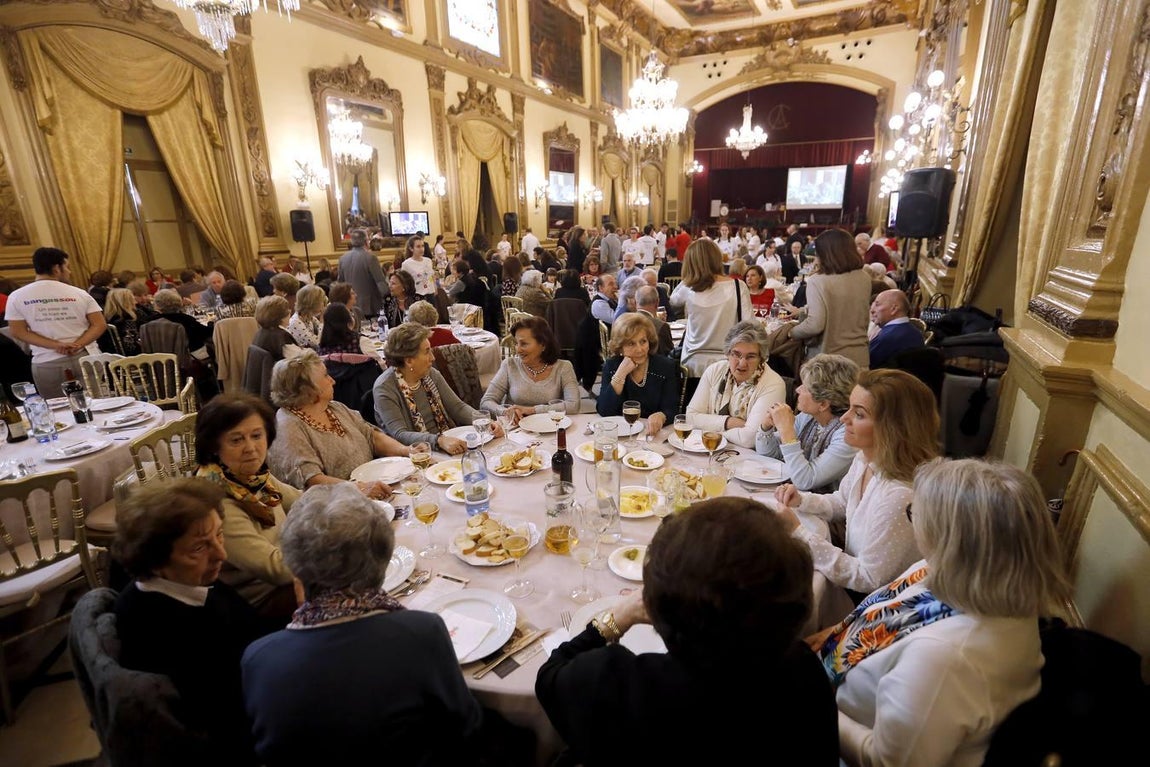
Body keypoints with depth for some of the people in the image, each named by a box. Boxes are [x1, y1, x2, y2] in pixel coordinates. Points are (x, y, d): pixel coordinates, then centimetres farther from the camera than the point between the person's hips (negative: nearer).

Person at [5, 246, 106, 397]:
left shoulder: (17, 297, 2)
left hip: (47, 364, 0)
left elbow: (17, 332, -2)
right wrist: (78, 345, -11)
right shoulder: (80, 294, 0)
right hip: (87, 358, 0)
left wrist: (55, 345, -7)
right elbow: (100, 325, -6)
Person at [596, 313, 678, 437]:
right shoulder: (611, 366, 1)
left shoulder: (666, 366, -2)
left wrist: (661, 416, -30)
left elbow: (672, 410, -6)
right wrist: (621, 374, -15)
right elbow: (603, 411, -8)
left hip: (652, 433, 2)